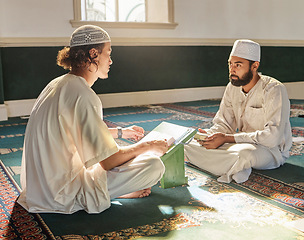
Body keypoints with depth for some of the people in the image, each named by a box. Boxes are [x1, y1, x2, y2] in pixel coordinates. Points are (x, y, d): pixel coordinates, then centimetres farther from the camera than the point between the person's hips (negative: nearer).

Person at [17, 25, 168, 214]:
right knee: (154, 165, -16)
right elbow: (108, 161, -20)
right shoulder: (83, 95, -23)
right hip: (62, 196, -10)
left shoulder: (59, 84, 7)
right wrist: (148, 147, -4)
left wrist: (121, 132, 31)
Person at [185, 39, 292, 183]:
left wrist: (227, 138, -29)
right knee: (190, 145, -10)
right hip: (241, 143, 7)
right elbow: (223, 123, 5)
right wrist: (210, 134, -20)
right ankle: (237, 168, -16)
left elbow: (273, 136, -28)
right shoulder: (232, 87, 2)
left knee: (243, 152, -43)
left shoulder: (274, 90, -20)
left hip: (272, 149, -6)